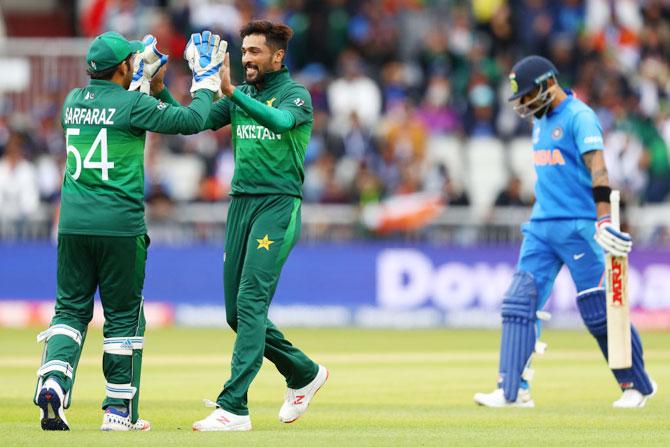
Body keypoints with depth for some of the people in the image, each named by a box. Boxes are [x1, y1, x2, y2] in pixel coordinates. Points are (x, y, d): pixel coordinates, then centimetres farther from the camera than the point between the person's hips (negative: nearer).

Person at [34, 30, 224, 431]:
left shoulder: (74, 101, 9)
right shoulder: (133, 104, -9)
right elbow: (192, 120, -5)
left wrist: (142, 78, 34)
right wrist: (207, 80, 10)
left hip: (73, 222, 5)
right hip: (120, 225, -5)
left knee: (71, 309, 10)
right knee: (124, 316, 6)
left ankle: (53, 380, -14)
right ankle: (120, 411, 8)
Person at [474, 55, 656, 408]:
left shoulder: (579, 117, -11)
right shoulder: (541, 122, 16)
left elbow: (597, 168, -22)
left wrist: (603, 220, -33)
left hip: (578, 228, -8)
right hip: (541, 227, 8)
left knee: (598, 312, -4)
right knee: (518, 304, -4)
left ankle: (637, 385, 11)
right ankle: (513, 391, -6)